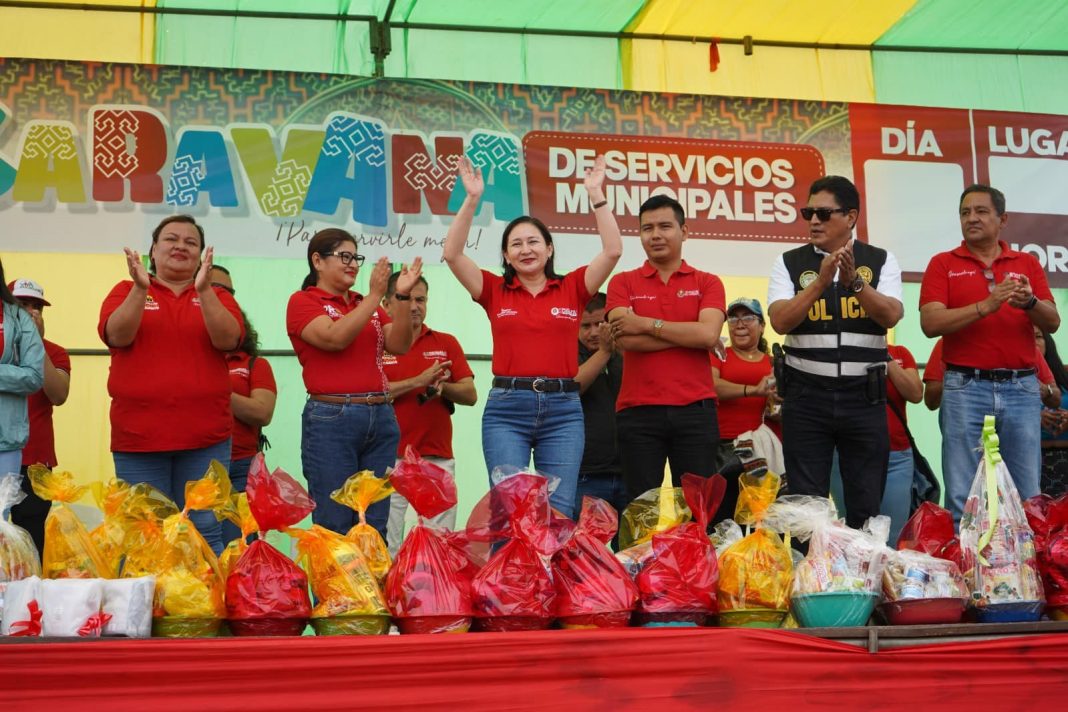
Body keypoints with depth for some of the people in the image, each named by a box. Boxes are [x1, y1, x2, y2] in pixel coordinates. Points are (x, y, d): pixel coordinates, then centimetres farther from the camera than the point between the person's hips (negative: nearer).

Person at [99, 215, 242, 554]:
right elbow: (117, 335, -9)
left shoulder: (218, 297, 11)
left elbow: (227, 339, -9)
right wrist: (141, 288, -22)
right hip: (138, 437, 0)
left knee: (205, 533, 1)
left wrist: (203, 289, -21)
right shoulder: (126, 292, 10)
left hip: (206, 438, 1)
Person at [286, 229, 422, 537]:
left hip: (381, 418, 6)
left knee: (374, 527, 6)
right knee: (334, 527, -4)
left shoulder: (366, 304, 18)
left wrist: (402, 297, -7)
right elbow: (335, 338, -15)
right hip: (331, 419, -5)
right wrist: (375, 296, -15)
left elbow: (399, 345, 4)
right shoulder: (303, 302, 2)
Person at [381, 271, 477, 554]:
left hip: (438, 459, 3)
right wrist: (419, 381, -16)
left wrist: (442, 386, -11)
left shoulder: (446, 343, 13)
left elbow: (470, 395, 8)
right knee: (386, 545, -2)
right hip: (390, 458, -3)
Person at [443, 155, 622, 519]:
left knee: (560, 508, -1)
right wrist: (472, 200, -8)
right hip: (506, 408, 0)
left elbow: (613, 251, -1)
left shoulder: (572, 289, 9)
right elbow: (452, 254, -2)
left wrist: (596, 196, -5)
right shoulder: (494, 291, 9)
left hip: (563, 409, 1)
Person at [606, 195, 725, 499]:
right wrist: (689, 334, -6)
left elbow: (708, 334, -10)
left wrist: (647, 324, -8)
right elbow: (624, 339, -9)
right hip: (638, 412, 0)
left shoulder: (707, 283, 8)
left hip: (696, 409, 0)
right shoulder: (623, 283, 8)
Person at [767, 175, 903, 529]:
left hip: (864, 395, 0)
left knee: (866, 506, 6)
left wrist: (854, 281, -23)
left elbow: (891, 316, -9)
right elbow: (780, 321, -10)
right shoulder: (789, 263, 4)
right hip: (806, 395, 0)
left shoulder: (881, 261, 5)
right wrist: (821, 282, -20)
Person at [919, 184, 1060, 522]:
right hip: (965, 389, -2)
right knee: (963, 496, -1)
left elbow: (1053, 323, 4)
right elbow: (930, 323, -8)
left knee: (1026, 494, 4)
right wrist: (986, 306, -19)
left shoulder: (1027, 264, 13)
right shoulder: (943, 264, 6)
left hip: (1022, 388, 2)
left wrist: (1031, 303, -18)